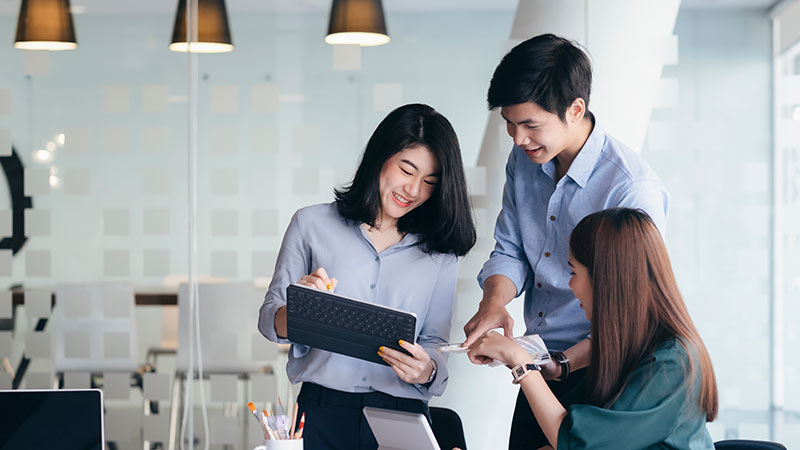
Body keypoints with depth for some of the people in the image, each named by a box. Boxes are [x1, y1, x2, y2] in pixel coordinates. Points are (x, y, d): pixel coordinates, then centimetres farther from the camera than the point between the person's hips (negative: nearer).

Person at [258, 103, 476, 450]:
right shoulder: (311, 224, 7)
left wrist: (427, 371, -12)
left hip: (402, 412, 2)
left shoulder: (440, 251, 12)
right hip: (322, 411, -1)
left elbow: (436, 342, 11)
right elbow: (269, 322, 7)